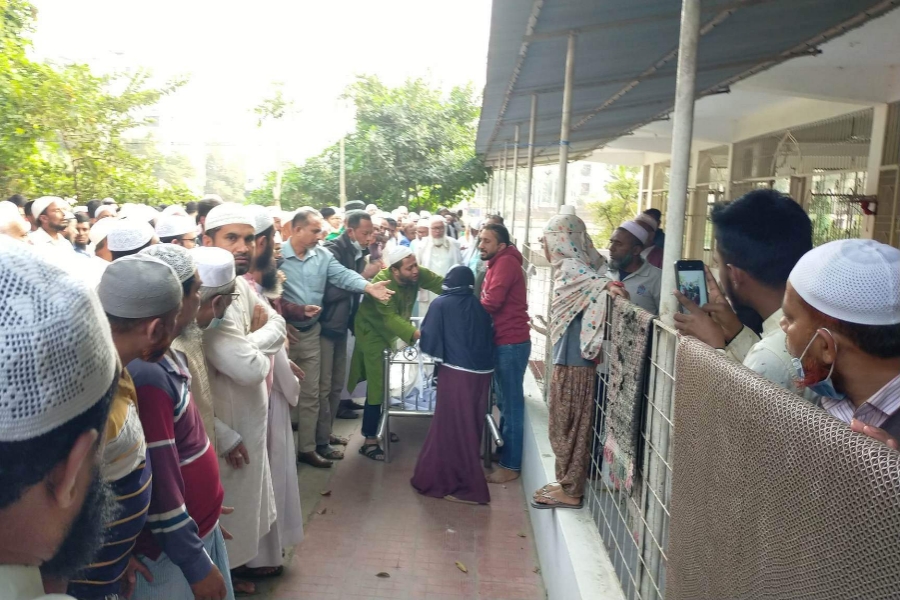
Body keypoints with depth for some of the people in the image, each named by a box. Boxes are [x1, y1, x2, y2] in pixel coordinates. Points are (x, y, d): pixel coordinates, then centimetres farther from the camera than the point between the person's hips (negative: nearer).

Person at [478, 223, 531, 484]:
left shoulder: (505, 262, -13)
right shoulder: (497, 264, 19)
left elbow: (491, 302, -22)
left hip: (511, 342, -10)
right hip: (503, 341, 10)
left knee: (511, 403, -3)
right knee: (504, 401, 18)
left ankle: (511, 465, 4)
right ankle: (503, 450, 29)